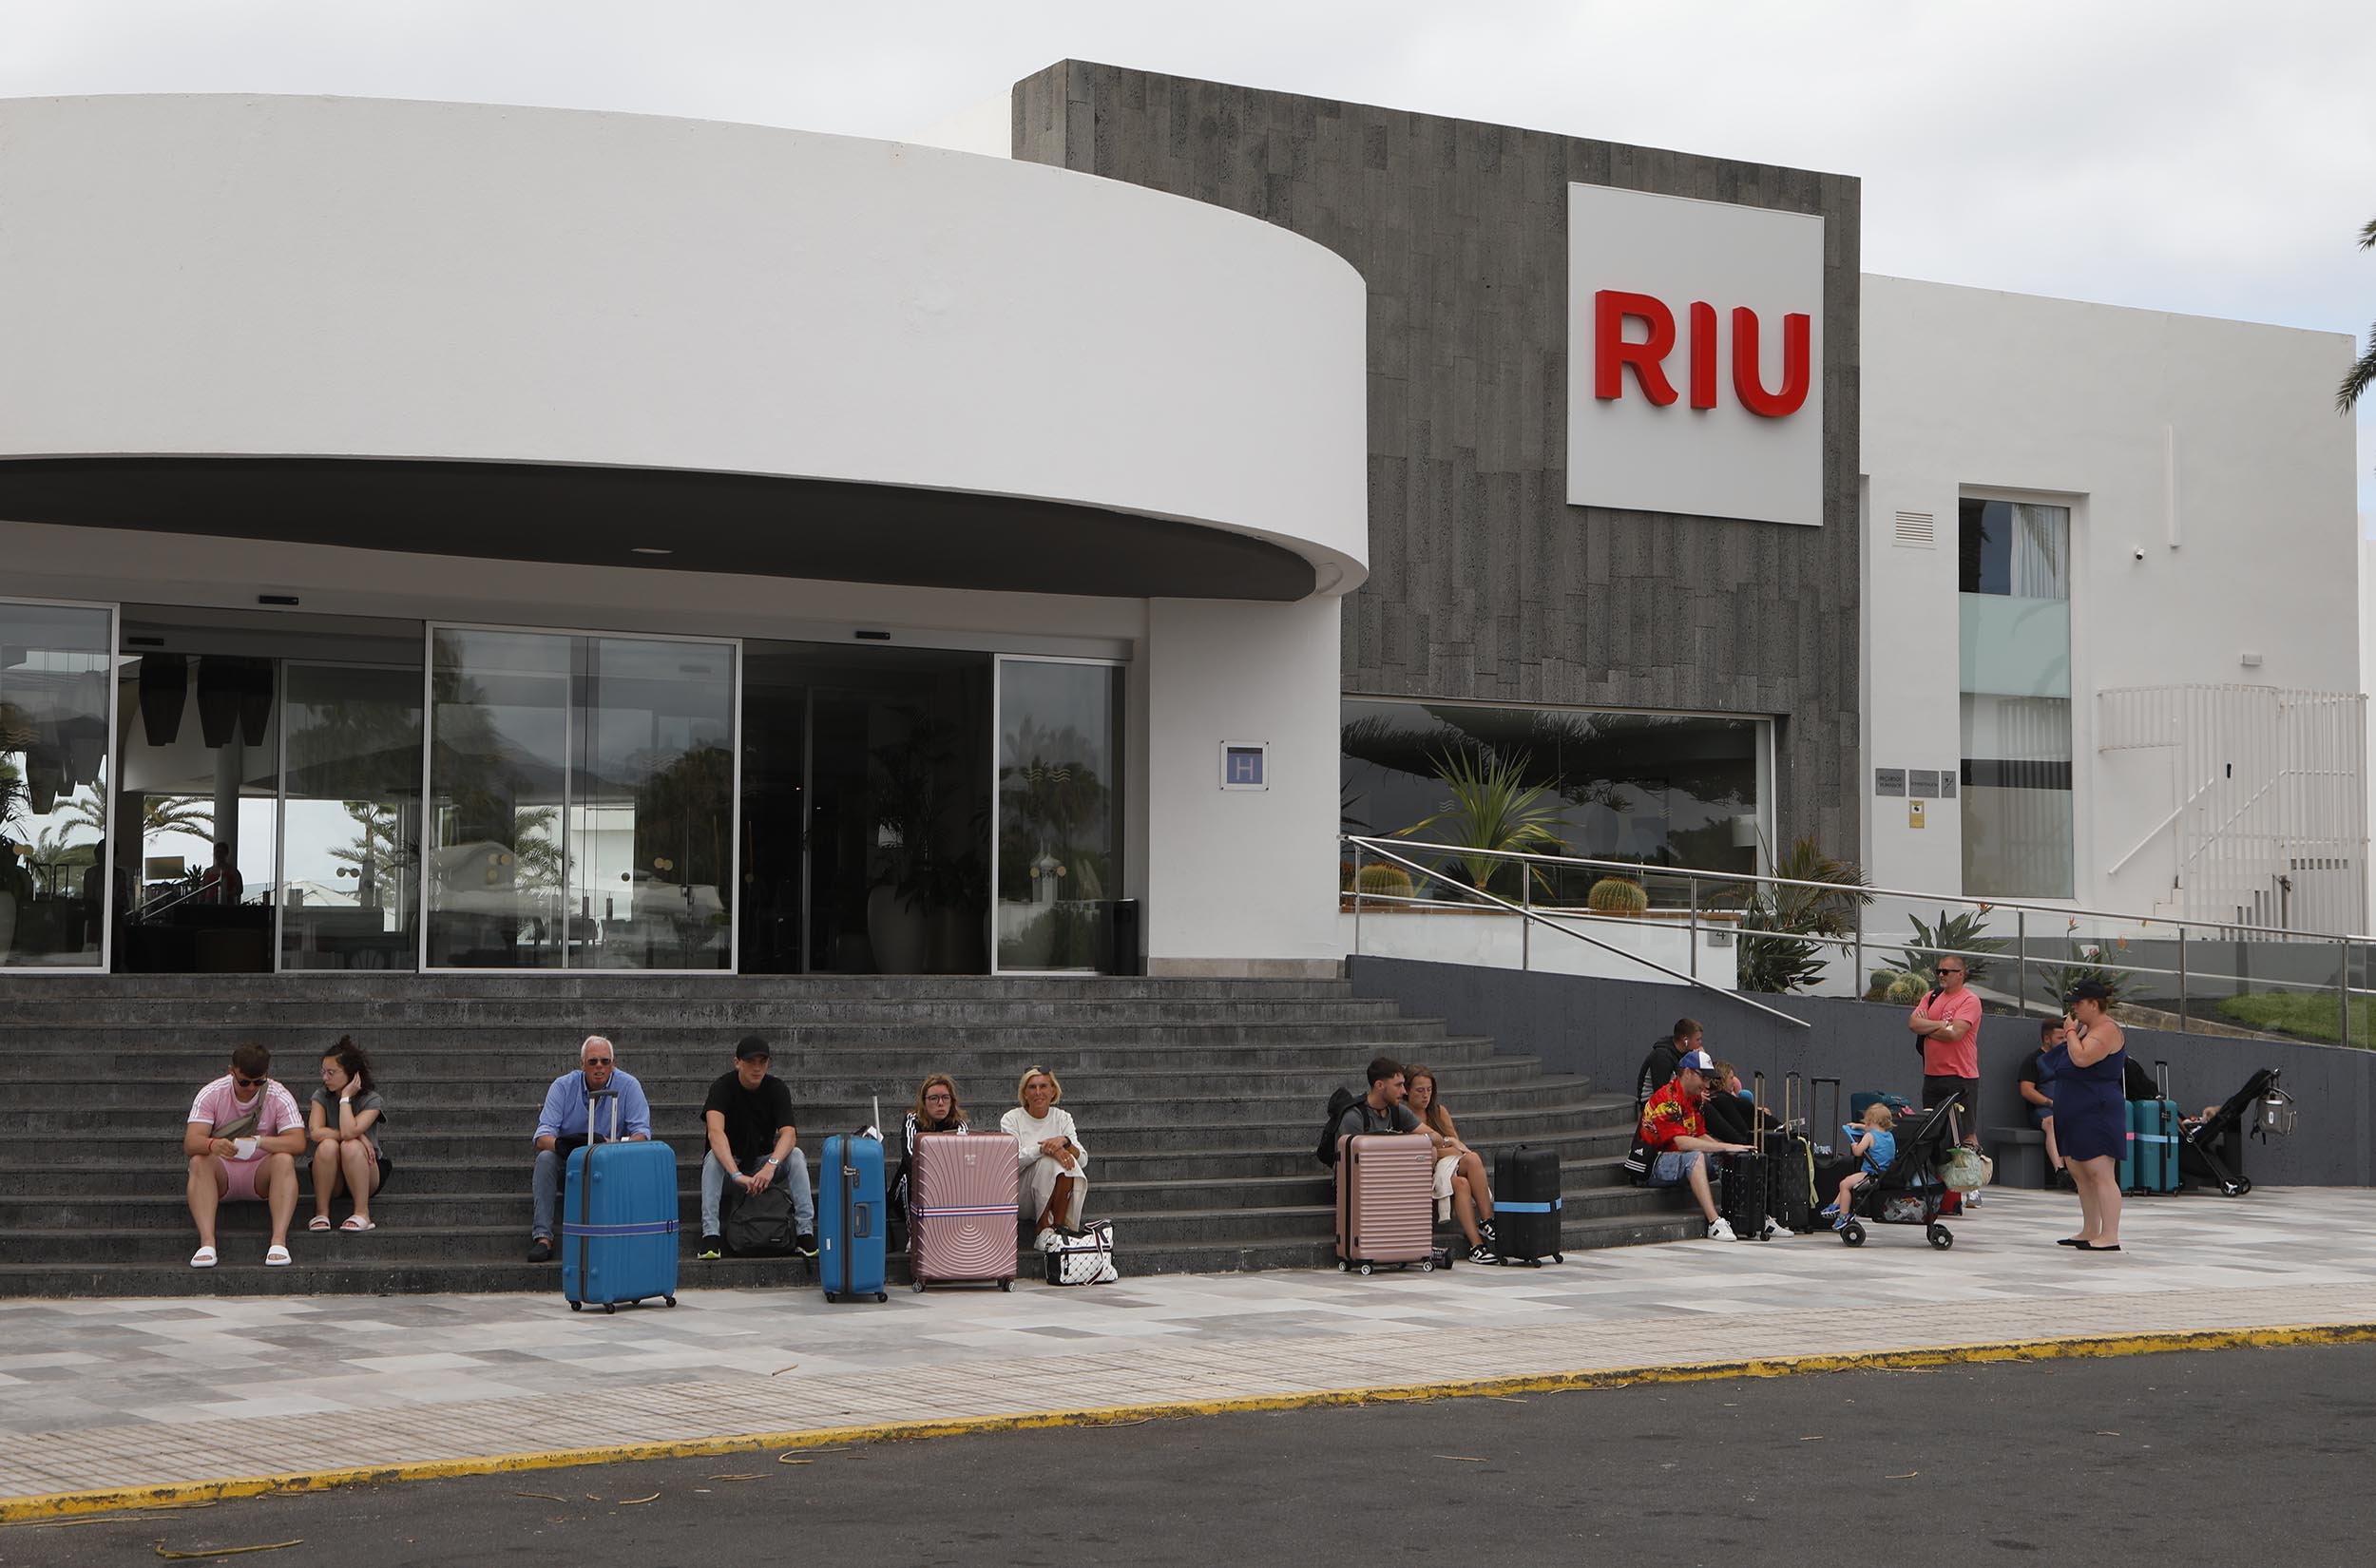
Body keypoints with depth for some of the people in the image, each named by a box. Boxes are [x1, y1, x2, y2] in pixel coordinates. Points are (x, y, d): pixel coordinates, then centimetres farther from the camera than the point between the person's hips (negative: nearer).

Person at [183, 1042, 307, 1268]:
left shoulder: (279, 1097, -9)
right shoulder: (211, 1094, -9)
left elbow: (298, 1143, -22)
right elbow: (190, 1143, -20)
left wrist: (258, 1142, -39)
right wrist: (213, 1145, -45)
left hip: (261, 1173, 0)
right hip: (222, 1172, 0)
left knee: (285, 1160, -31)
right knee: (199, 1162, -30)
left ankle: (279, 1241, -40)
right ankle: (207, 1242, -41)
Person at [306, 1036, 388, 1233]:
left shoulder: (372, 1101, -10)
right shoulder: (321, 1096, -1)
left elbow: (348, 1131, -28)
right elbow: (315, 1132, -19)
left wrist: (346, 1097, -19)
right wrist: (358, 1136, -23)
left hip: (367, 1176, -2)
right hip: (330, 1178, 2)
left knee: (351, 1147, -33)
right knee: (328, 1145, -30)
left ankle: (362, 1215, -25)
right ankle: (321, 1214, -22)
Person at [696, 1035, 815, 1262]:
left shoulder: (776, 1088, -9)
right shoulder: (723, 1087, -17)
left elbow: (789, 1133, -23)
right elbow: (715, 1132, -34)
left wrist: (771, 1166, -43)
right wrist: (736, 1175, -48)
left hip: (763, 1162, 2)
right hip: (729, 1162, -2)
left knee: (795, 1155, -26)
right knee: (713, 1157, -34)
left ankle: (805, 1233, -30)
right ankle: (710, 1235, -41)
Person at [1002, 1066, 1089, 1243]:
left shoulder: (1063, 1118, 7)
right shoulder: (1011, 1119, -2)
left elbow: (1083, 1160, -4)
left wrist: (1065, 1142, -24)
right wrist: (1043, 1148, -32)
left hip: (1057, 1194, 3)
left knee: (1066, 1160, -27)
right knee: (1049, 1160, -30)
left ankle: (1059, 1225, -24)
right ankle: (1043, 1228, -25)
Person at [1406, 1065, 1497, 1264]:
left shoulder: (1439, 1111, 18)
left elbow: (1457, 1143, 14)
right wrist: (1448, 1144, -11)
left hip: (1449, 1167, 5)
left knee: (1473, 1159, -29)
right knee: (1460, 1183, -34)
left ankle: (1487, 1222, -33)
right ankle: (1476, 1244, -41)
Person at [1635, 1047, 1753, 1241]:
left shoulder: (1695, 1099, 12)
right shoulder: (1667, 1099, -19)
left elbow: (1701, 1136, 11)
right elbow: (1682, 1142, -29)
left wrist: (1730, 1149, -7)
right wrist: (1726, 1147, -28)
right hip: (1652, 1166, -10)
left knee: (1729, 1161, 1)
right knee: (1695, 1157, -35)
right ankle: (1714, 1223, -42)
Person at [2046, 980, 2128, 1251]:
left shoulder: (2106, 1030, -15)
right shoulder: (2086, 1027, 17)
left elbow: (2081, 1058, -28)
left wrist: (2070, 1031, -15)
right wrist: (2072, 1027, 10)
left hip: (2097, 1112, -11)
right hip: (2077, 1113, 11)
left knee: (2099, 1173, -14)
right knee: (2078, 1171, 14)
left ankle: (2110, 1236, -17)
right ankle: (2090, 1232, 21)